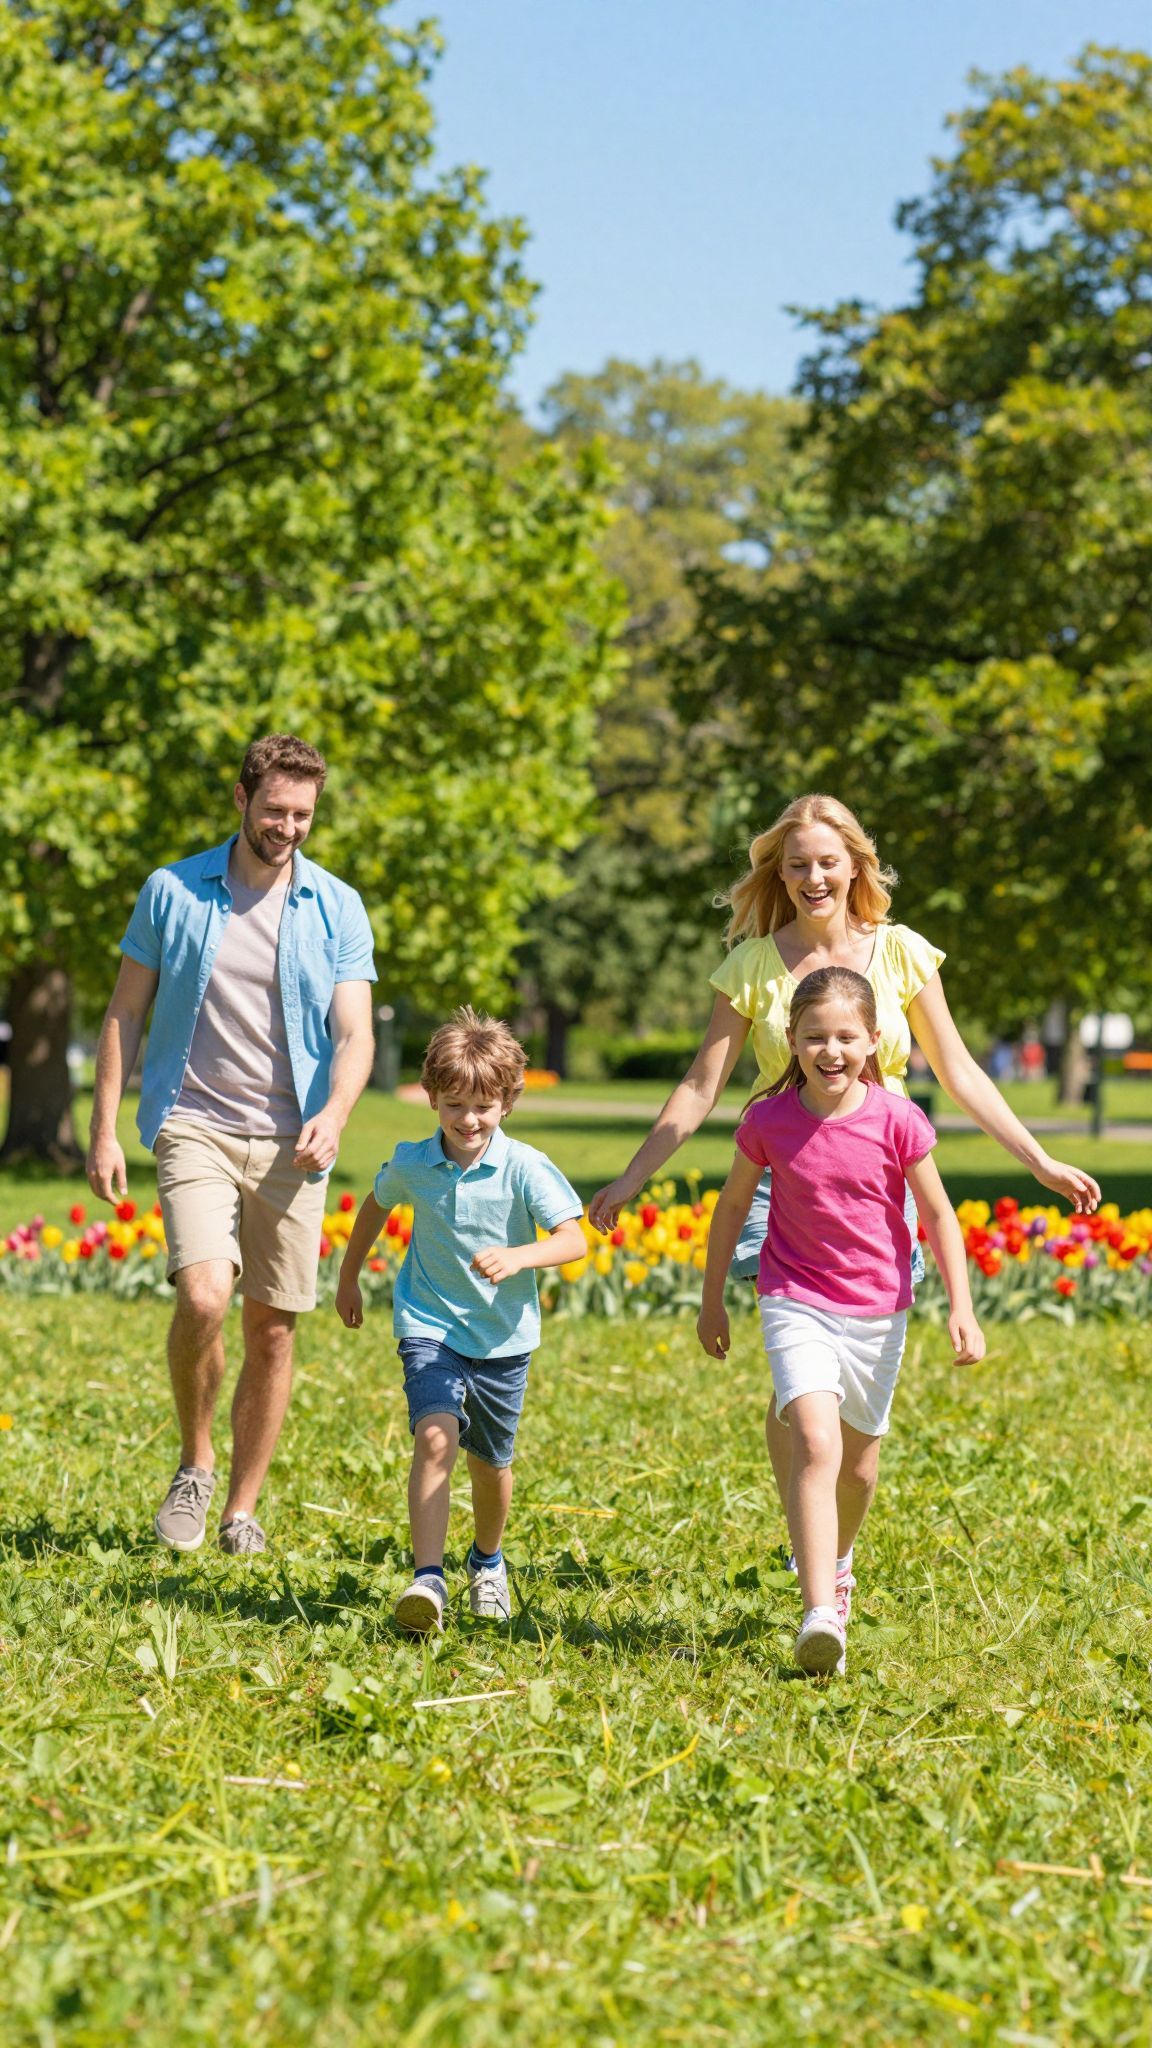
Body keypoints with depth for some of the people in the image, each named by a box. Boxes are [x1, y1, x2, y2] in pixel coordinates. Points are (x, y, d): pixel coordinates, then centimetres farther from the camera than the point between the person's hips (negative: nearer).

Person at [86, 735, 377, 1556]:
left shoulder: (337, 909, 3)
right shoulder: (173, 891, 3)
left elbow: (354, 1034, -2)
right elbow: (125, 1015, 8)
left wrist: (334, 1114, -21)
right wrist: (105, 1132, 2)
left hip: (291, 1144, 2)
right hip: (195, 1127, -1)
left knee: (273, 1332, 4)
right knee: (205, 1296, -21)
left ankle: (243, 1511, 18)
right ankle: (195, 1465, 3)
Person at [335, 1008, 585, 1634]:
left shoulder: (525, 1169, -15)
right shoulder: (411, 1165, -6)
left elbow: (574, 1240, -21)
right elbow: (375, 1206, 17)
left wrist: (517, 1258, -39)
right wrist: (348, 1278, 25)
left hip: (503, 1337, 0)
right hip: (431, 1326, 0)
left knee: (492, 1463, 15)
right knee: (435, 1437, -24)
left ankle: (487, 1560, 45)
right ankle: (427, 1578, -28)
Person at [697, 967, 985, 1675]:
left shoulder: (896, 1120, -12)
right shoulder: (769, 1119, -10)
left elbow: (939, 1216, -3)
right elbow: (733, 1205, 6)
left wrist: (963, 1309, -9)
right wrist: (712, 1299, 12)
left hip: (877, 1310, 2)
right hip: (797, 1304, -1)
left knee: (859, 1465, 15)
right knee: (815, 1444, -22)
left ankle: (835, 1561, 46)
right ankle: (819, 1616, -28)